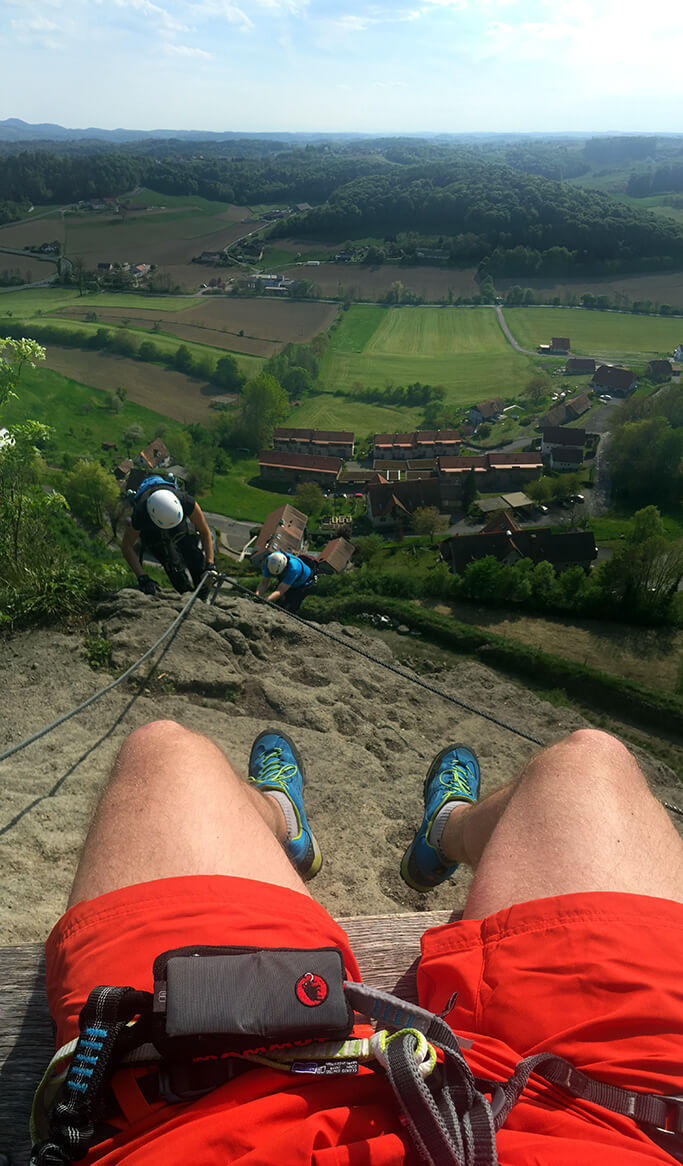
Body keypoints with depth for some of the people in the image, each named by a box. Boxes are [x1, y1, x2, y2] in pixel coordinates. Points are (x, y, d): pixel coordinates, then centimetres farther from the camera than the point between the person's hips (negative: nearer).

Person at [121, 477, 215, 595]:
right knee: (172, 563, -17)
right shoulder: (140, 515, -43)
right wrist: (143, 579, -32)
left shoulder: (187, 502, -41)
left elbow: (205, 533, -24)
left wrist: (210, 565, -32)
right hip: (151, 531, -1)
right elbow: (126, 547, -26)